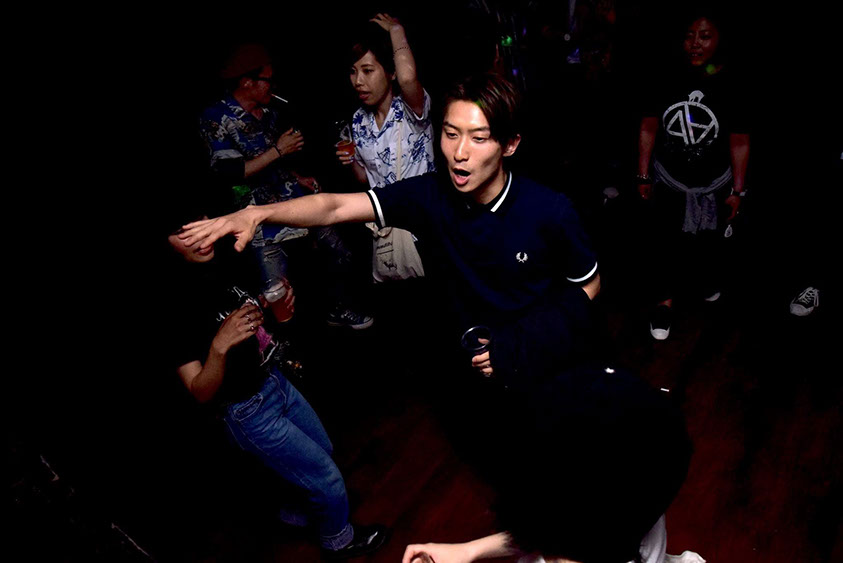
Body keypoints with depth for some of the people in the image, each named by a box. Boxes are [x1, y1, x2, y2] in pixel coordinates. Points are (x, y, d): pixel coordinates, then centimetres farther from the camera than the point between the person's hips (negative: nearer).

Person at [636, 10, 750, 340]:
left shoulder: (731, 87, -11)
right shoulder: (668, 81, -8)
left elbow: (740, 143, -7)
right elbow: (648, 130, -1)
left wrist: (737, 190, -5)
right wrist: (643, 176, -1)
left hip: (712, 186, 0)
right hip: (668, 182, 0)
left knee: (709, 243, 18)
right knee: (666, 242, 5)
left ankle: (708, 283, 47)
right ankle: (665, 301, 22)